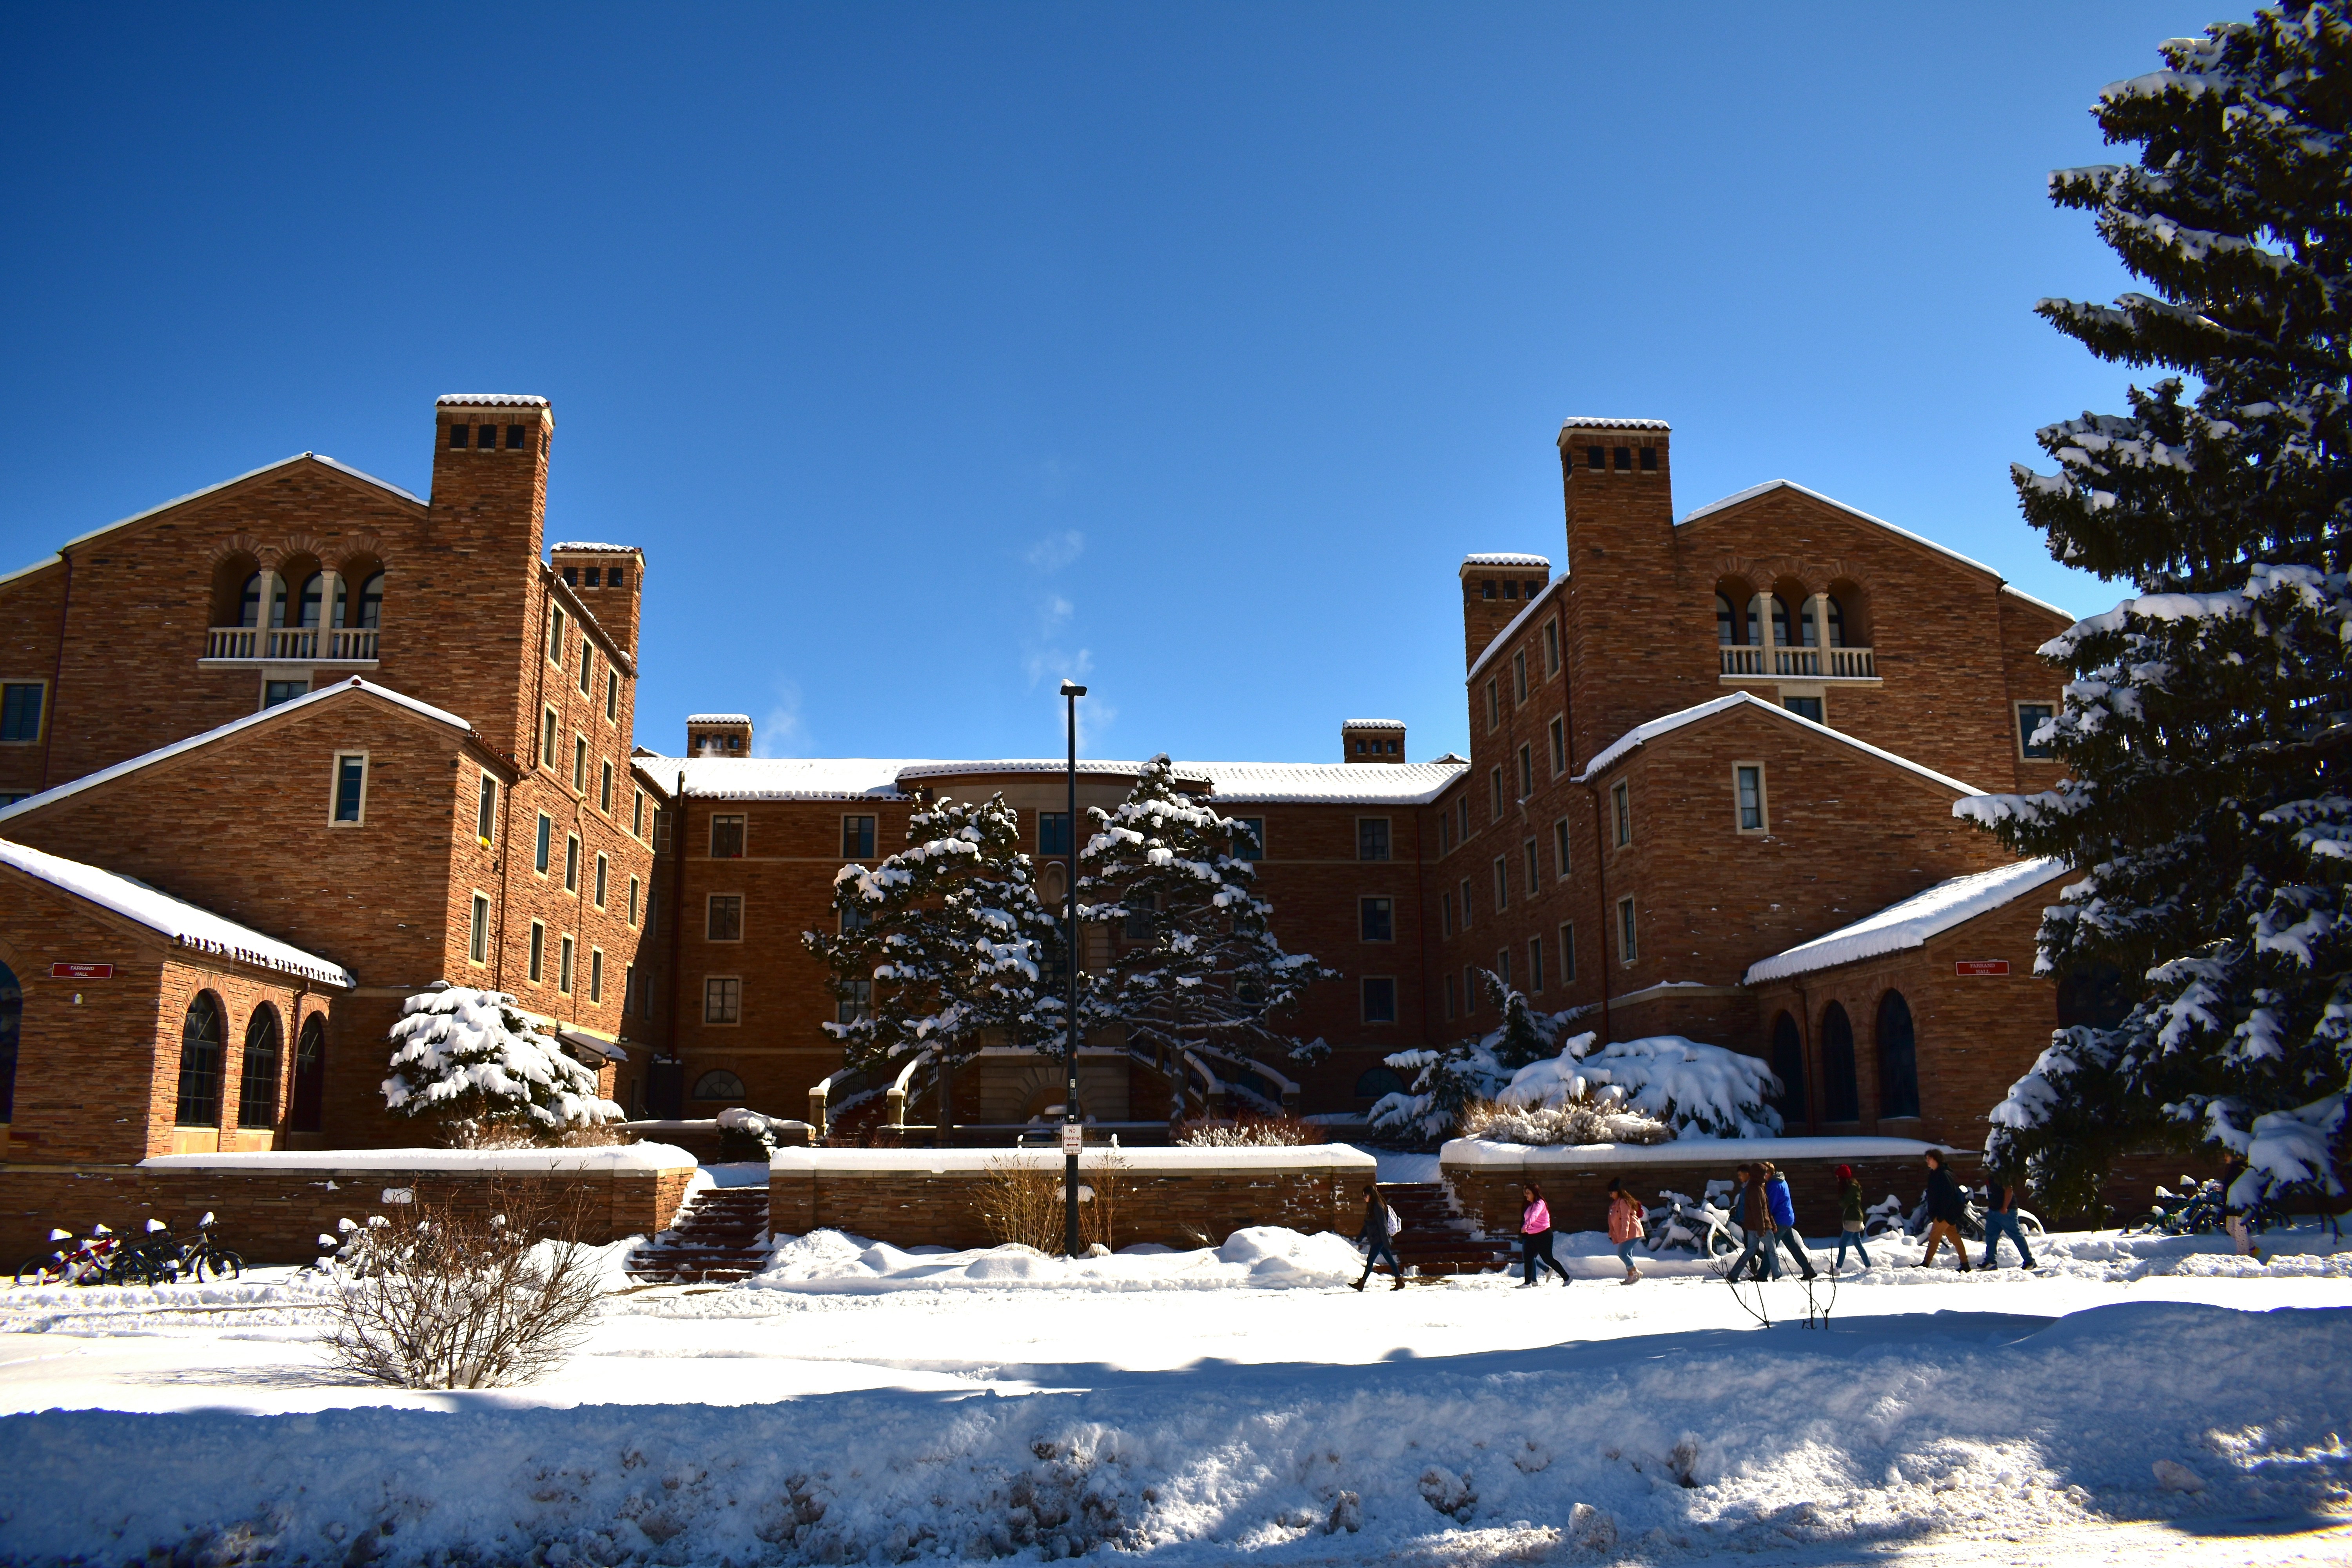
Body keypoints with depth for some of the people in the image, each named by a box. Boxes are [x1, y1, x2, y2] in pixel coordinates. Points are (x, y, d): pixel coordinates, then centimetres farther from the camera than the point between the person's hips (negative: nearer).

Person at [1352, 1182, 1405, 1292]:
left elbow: (1383, 1225, -20)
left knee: (1370, 1260, -4)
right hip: (1376, 1239, 9)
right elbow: (1367, 1225, 20)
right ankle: (1400, 1281, 14)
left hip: (1379, 1239, -9)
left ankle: (1361, 1284, 1)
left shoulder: (1378, 1207, -17)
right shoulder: (1371, 1207, 12)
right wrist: (1359, 1237, 21)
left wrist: (1386, 1241, -21)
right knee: (1390, 1259, 10)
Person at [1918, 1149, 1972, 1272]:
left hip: (1947, 1213, -10)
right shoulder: (1934, 1174, 13)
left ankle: (1925, 1264, -8)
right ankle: (1965, 1265, 18)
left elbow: (1948, 1195, -23)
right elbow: (1933, 1196, 19)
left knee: (1934, 1237, -9)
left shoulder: (1944, 1175, -18)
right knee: (1954, 1237, 13)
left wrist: (1941, 1214, -24)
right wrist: (1932, 1213, 18)